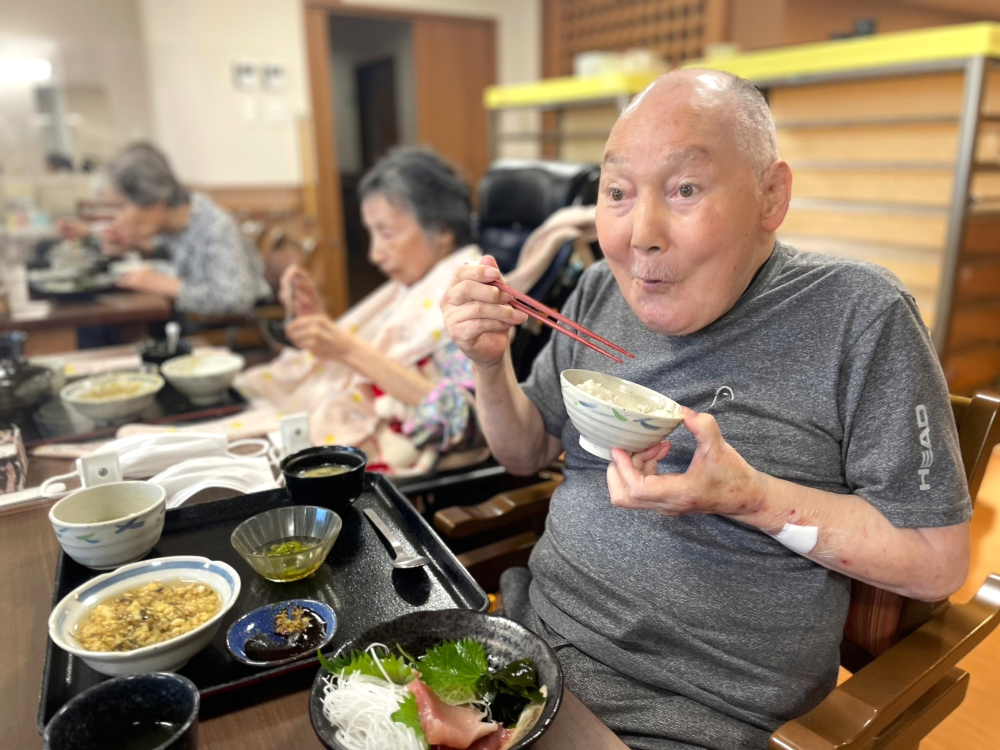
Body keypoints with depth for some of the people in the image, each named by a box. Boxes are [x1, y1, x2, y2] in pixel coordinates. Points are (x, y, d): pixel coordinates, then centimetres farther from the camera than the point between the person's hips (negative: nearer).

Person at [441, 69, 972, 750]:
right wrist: (490, 363, -10)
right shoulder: (600, 291, 1)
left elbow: (939, 563, -11)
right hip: (536, 622, 5)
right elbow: (525, 453, 9)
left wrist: (750, 496, -25)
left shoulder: (860, 315, -15)